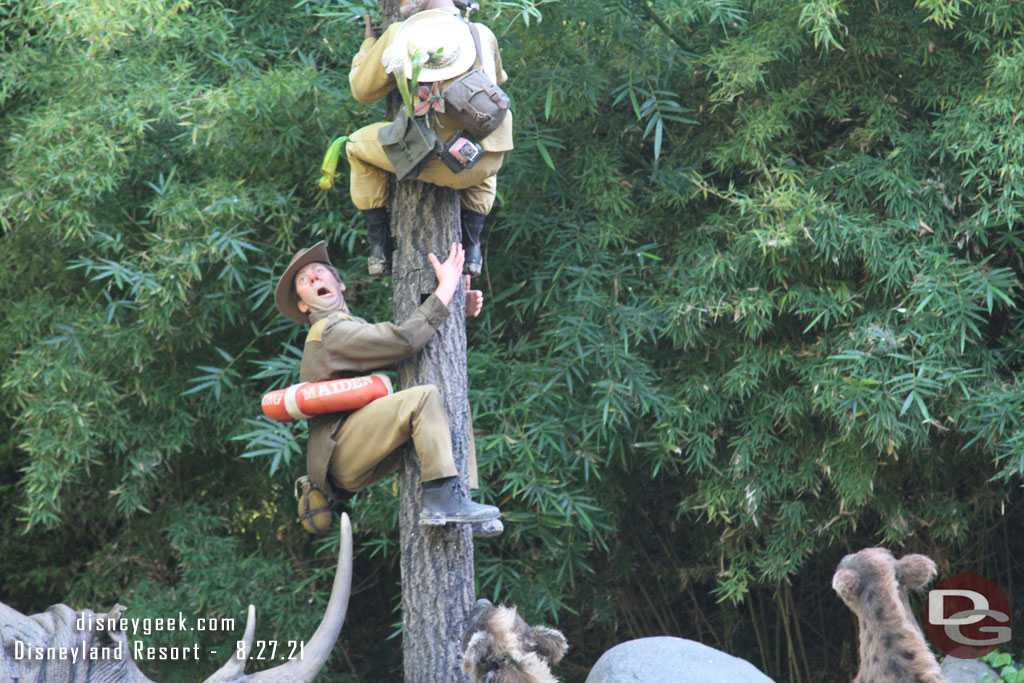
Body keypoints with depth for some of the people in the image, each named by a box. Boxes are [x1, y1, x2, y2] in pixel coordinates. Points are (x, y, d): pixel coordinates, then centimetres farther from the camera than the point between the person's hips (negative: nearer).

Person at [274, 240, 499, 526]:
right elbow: (405, 340, -18)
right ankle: (442, 499, -33)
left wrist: (458, 309, 10)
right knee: (424, 397, -26)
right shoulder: (330, 333, -7)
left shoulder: (355, 328, 25)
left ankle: (462, 495, -6)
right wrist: (447, 286, -10)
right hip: (341, 454, -10)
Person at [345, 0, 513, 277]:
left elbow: (362, 90, 12)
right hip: (479, 167, 3)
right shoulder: (483, 35, 10)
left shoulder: (398, 34, 1)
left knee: (357, 145, 26)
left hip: (428, 159, -3)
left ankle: (380, 250, 25)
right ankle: (471, 248, 31)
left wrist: (369, 43, 30)